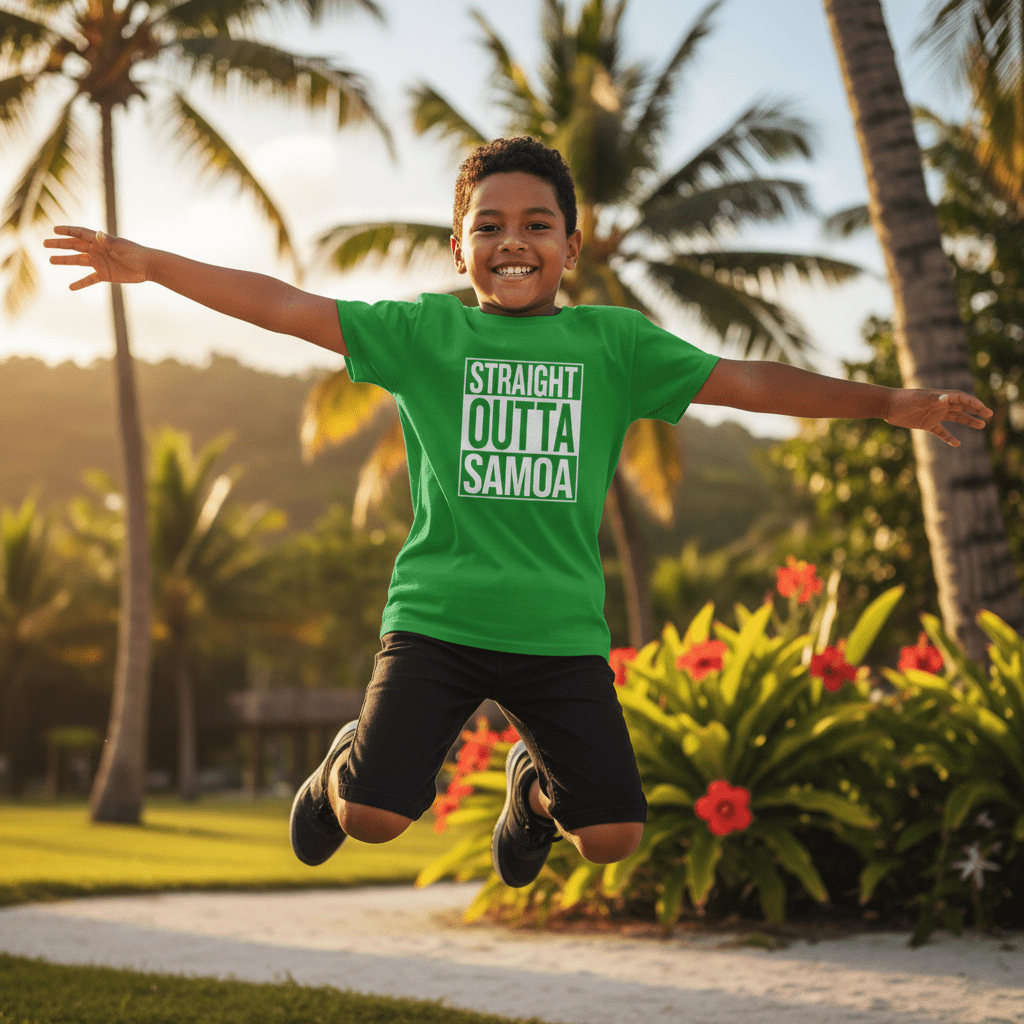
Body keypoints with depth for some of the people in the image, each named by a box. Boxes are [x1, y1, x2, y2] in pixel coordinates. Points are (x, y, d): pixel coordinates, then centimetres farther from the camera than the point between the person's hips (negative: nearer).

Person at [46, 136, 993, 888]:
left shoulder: (615, 343, 5)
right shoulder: (426, 331, 2)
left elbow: (744, 382, 3)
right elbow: (285, 306, -2)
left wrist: (888, 402, -2)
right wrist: (148, 263, -9)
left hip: (562, 632, 1)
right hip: (436, 618, -1)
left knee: (612, 835, -4)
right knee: (375, 817, -11)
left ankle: (533, 784, 32)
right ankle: (341, 770, 28)